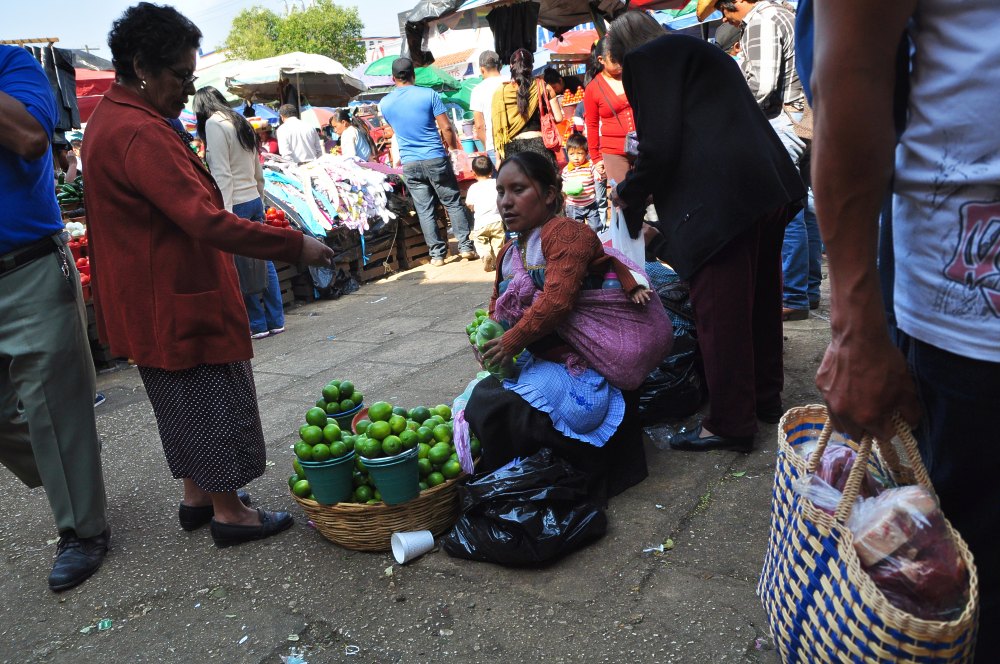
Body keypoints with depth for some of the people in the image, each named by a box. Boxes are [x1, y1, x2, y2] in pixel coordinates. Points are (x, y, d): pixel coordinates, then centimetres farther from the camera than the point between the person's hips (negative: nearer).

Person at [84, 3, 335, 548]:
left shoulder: (107, 121, 12)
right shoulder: (141, 134, -23)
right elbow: (206, 222, -31)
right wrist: (295, 246, -28)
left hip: (150, 300, 11)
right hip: (178, 299, -10)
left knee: (184, 400, 20)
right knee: (214, 399, 2)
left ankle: (197, 496, 33)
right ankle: (228, 512, 15)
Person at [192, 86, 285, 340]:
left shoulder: (214, 124, -8)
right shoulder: (241, 123, 16)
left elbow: (221, 174, -16)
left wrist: (225, 214, -19)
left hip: (236, 204, -8)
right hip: (255, 200, 8)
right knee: (263, 260, 10)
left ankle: (257, 324, 7)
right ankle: (276, 320, 16)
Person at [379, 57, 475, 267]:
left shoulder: (385, 103, 5)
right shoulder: (428, 94, -5)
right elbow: (446, 127, -6)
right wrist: (454, 148, 9)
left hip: (410, 164, 2)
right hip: (435, 159, -2)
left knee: (424, 210, 7)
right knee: (453, 203, 8)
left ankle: (437, 253, 9)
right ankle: (465, 246, 7)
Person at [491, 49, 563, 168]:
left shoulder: (500, 92, 3)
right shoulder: (543, 88, 2)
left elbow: (497, 127, 2)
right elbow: (558, 118, 0)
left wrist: (498, 157, 7)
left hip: (511, 148, 1)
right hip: (537, 144, 0)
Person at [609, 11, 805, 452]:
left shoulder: (647, 57, 0)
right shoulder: (700, 52, 26)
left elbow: (660, 145, -9)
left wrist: (629, 194, 6)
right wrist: (651, 190, 31)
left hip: (720, 200, -10)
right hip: (769, 187, 10)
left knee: (719, 312, -1)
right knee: (758, 299, 18)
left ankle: (729, 424, 9)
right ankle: (765, 399, 33)